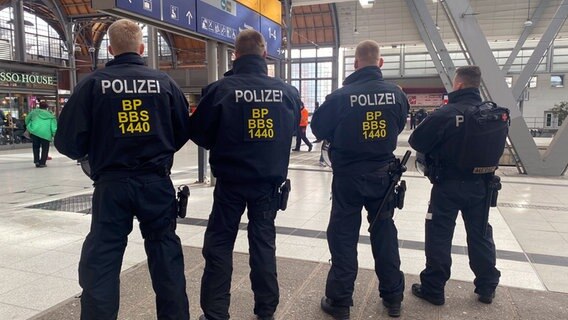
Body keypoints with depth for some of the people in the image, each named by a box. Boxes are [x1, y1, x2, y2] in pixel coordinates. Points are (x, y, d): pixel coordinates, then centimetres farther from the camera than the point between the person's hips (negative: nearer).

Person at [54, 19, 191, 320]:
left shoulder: (93, 83, -5)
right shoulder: (164, 82, 0)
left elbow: (67, 140, -5)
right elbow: (184, 131, 7)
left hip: (112, 184, -1)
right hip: (156, 182, 2)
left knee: (101, 258, 10)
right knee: (165, 252, 14)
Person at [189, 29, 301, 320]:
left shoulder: (221, 89, -13)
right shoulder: (287, 91, -4)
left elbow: (198, 132, -3)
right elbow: (293, 128, 11)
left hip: (231, 180, -2)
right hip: (270, 179, 3)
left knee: (219, 243, 11)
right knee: (264, 240, 14)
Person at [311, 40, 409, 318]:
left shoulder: (341, 96, -15)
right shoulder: (396, 94, -5)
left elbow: (319, 129, -2)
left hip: (348, 175, -3)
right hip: (382, 173, 3)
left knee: (343, 236, 7)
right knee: (385, 233, 15)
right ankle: (393, 297, 27)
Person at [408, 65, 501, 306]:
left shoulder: (446, 113, -18)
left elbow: (416, 142, -12)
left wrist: (436, 150, 5)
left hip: (449, 184, -5)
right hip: (480, 184, 5)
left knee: (439, 236, 6)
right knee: (480, 235, 17)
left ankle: (433, 289, 15)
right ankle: (487, 287, 30)